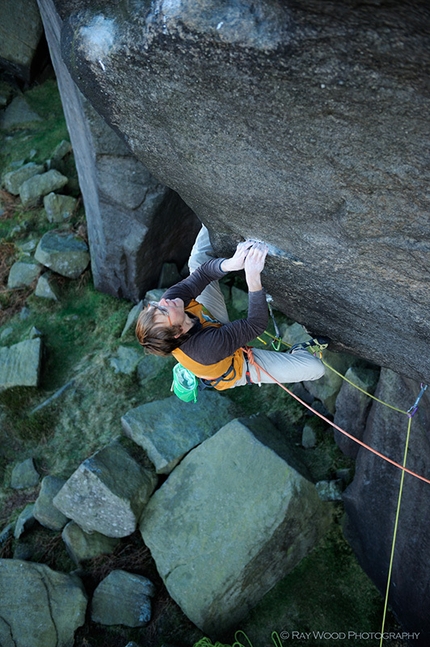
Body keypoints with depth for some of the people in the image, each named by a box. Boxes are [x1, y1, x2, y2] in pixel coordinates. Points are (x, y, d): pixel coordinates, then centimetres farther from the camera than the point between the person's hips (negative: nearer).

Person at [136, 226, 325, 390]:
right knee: (315, 368, -10)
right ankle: (299, 352, 25)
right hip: (238, 367, -5)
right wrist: (253, 277, -55)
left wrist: (230, 264, -50)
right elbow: (257, 324, -42)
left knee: (198, 260, -5)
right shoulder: (207, 347, -48)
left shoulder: (170, 298, -32)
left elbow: (202, 274, -29)